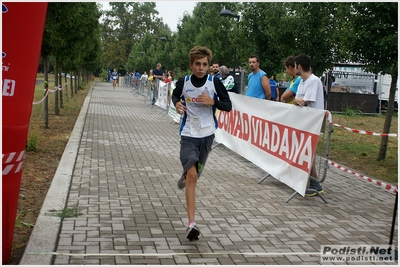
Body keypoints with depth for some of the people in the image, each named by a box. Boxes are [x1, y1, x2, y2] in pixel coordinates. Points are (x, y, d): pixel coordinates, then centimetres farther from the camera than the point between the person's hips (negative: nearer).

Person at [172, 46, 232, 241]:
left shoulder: (214, 82, -9)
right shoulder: (183, 82, -7)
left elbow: (228, 106, -4)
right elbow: (175, 95, 14)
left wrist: (213, 102, -23)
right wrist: (177, 103, -9)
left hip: (207, 134, 2)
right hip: (188, 134, -2)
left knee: (195, 173, 19)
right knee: (192, 176, -14)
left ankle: (185, 175, 59)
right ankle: (191, 224, -14)